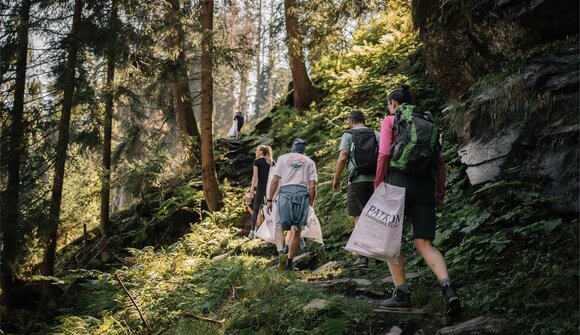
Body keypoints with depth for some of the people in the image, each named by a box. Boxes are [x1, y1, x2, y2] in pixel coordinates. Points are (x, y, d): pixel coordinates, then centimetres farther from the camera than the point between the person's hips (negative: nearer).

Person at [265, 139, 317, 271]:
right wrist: (311, 204, 14)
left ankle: (281, 253, -15)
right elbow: (312, 186, 7)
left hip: (286, 192, -1)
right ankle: (290, 262, 9)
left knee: (280, 226, 9)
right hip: (303, 193, 1)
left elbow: (275, 181, 5)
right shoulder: (309, 162, 17)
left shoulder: (283, 158, 15)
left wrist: (269, 200, 7)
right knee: (297, 230, 7)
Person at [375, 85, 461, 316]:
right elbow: (440, 161, 15)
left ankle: (402, 294, 5)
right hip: (426, 184, 5)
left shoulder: (390, 120, 6)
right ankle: (448, 289, -18)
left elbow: (384, 153, -8)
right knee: (424, 244, 4)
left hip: (400, 180, -4)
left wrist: (378, 186, -3)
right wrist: (440, 194, 18)